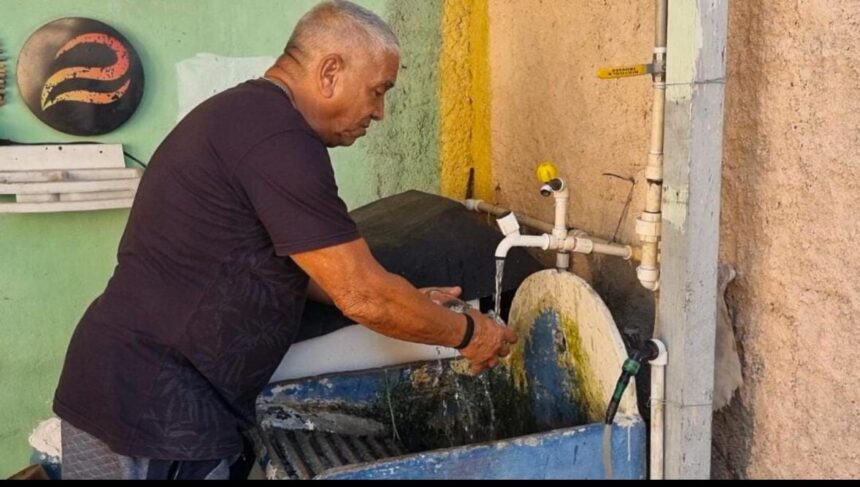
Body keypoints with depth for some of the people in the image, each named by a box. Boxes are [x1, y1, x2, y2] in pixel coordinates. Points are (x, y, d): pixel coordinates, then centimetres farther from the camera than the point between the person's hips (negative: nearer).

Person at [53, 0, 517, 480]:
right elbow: (362, 296, -19)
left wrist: (407, 305, 14)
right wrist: (466, 333, -3)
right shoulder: (278, 139, -21)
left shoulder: (246, 115, 11)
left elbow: (287, 266, 17)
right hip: (156, 408, -10)